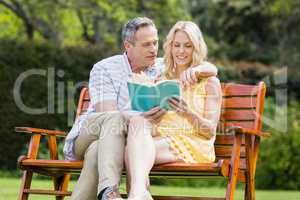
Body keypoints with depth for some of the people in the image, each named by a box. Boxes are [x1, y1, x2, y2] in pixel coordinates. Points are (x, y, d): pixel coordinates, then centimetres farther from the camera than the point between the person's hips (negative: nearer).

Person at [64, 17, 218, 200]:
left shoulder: (162, 68, 10)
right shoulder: (104, 69, -2)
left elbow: (212, 69, 9)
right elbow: (107, 114, -15)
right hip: (87, 135, -2)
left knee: (97, 153, -34)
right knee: (117, 118, -35)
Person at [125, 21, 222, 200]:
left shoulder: (209, 82, 13)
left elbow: (211, 131, 3)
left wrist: (188, 113, -18)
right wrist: (149, 119, -7)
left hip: (192, 145, -3)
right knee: (137, 120, -34)